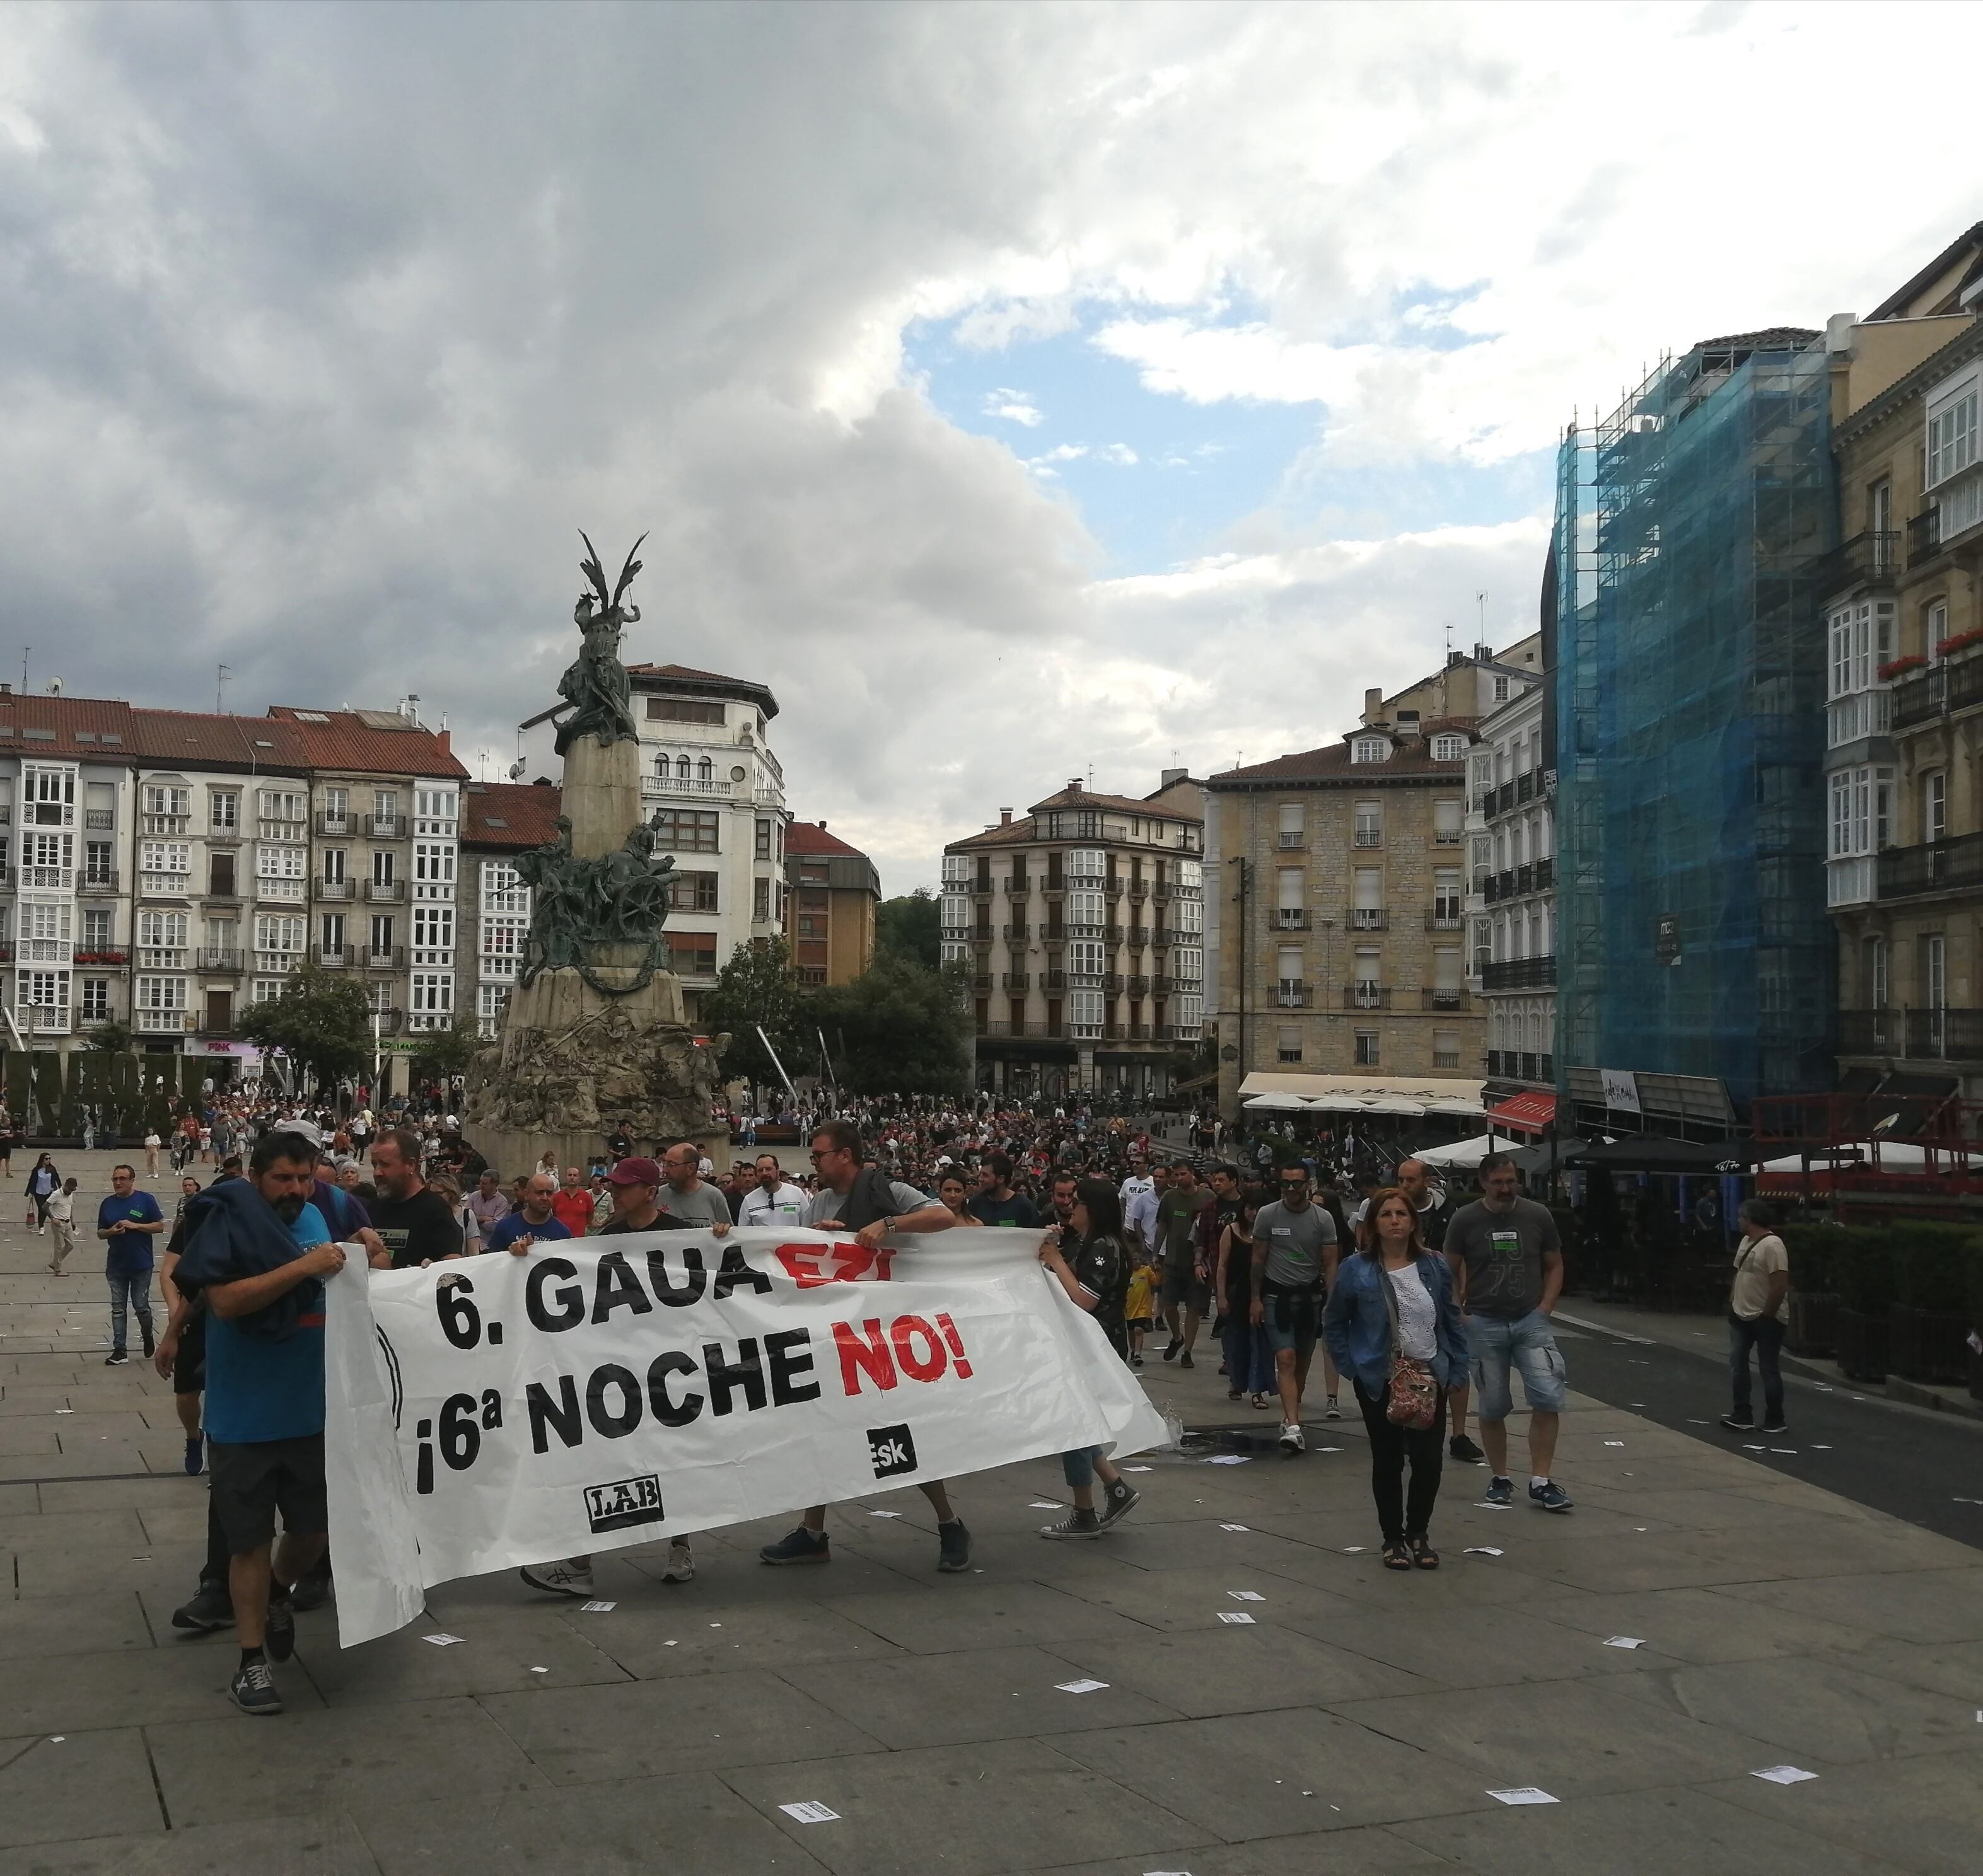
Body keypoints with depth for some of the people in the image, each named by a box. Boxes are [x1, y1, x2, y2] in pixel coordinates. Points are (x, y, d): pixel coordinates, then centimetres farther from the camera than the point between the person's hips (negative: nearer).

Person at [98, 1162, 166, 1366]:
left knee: (141, 1306, 3)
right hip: (116, 1266, 3)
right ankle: (119, 1351, 6)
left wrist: (135, 1225, -16)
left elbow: (160, 1226, -5)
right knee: (118, 1309, 4)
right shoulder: (108, 1204, 7)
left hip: (141, 1265, -3)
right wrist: (111, 1231, -10)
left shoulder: (146, 1200, -4)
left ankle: (147, 1336, 30)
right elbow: (100, 1233, 12)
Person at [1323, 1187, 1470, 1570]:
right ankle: (1393, 1539, 22)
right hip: (1379, 1381, -2)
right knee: (1387, 1461, 6)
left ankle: (1419, 1533, 22)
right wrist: (1351, 1367, -3)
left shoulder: (1434, 1267, 1)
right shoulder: (1356, 1271, -7)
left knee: (1428, 1459, 0)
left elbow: (1452, 1320, 9)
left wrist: (1457, 1367, 4)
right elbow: (1334, 1323, 3)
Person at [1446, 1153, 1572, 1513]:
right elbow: (1450, 1271, 4)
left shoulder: (1537, 1216, 1)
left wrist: (1545, 1308, -1)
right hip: (1483, 1324, -1)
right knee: (1492, 1407, 7)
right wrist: (1459, 1315, -5)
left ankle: (1540, 1483, -1)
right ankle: (1499, 1478, 23)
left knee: (1548, 1399, -10)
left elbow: (1554, 1266, 11)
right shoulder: (1465, 1220, -3)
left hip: (1531, 1321, 1)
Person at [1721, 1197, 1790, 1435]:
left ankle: (1774, 1422, 12)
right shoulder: (1746, 1241, 10)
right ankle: (1742, 1416, 14)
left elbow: (1780, 1285, -24)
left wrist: (1767, 1315, -20)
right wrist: (1732, 1304, 14)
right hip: (1742, 1316, 9)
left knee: (1769, 1369, 1)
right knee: (1737, 1364, 8)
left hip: (1765, 1319, -9)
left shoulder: (1772, 1245, -20)